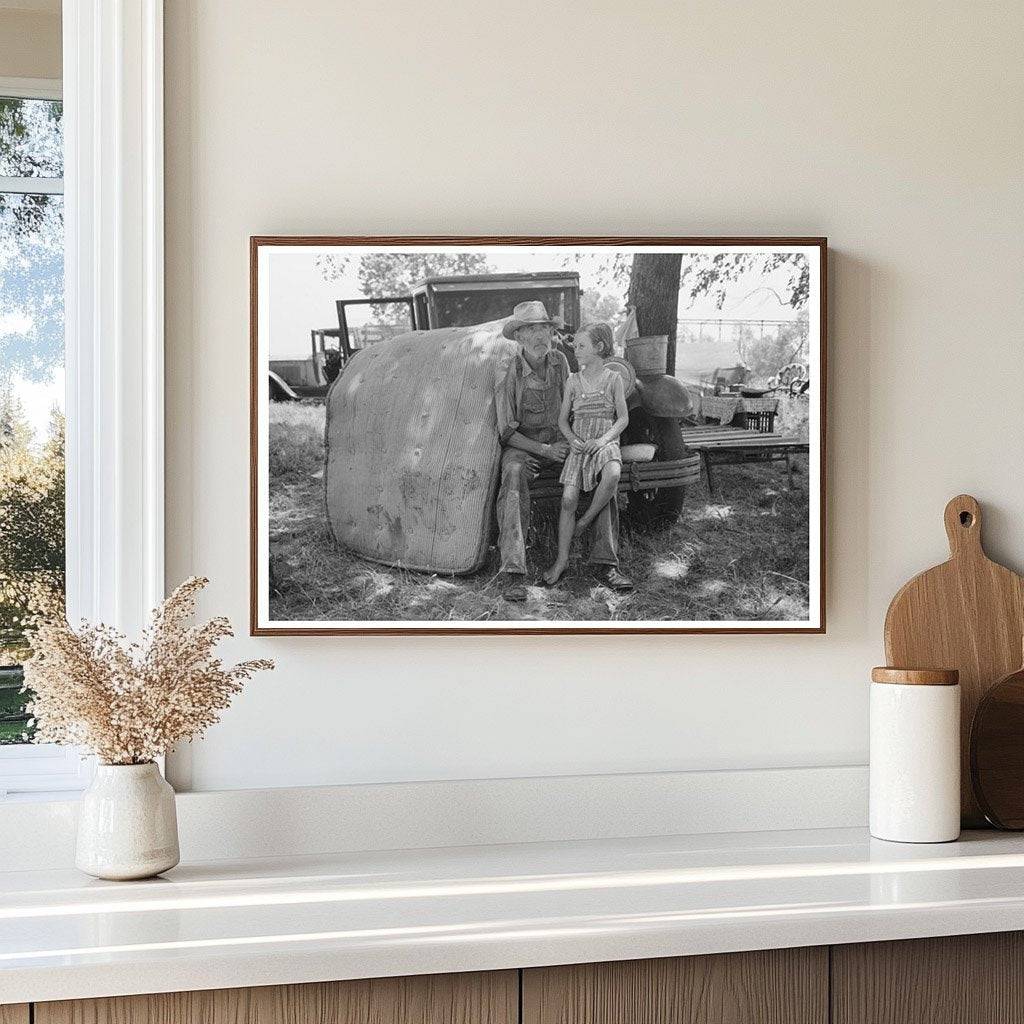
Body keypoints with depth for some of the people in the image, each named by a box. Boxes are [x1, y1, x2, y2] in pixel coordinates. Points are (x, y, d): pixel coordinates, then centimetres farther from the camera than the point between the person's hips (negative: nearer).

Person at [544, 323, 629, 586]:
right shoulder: (573, 381, 9)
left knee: (612, 475, -37)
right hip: (578, 445, 2)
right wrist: (573, 439, -7)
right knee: (568, 498, -14)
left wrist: (604, 439, -14)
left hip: (605, 443, -2)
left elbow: (623, 418, 1)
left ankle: (587, 519, -12)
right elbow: (563, 419, 12)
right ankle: (562, 559, -7)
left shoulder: (613, 379, 3)